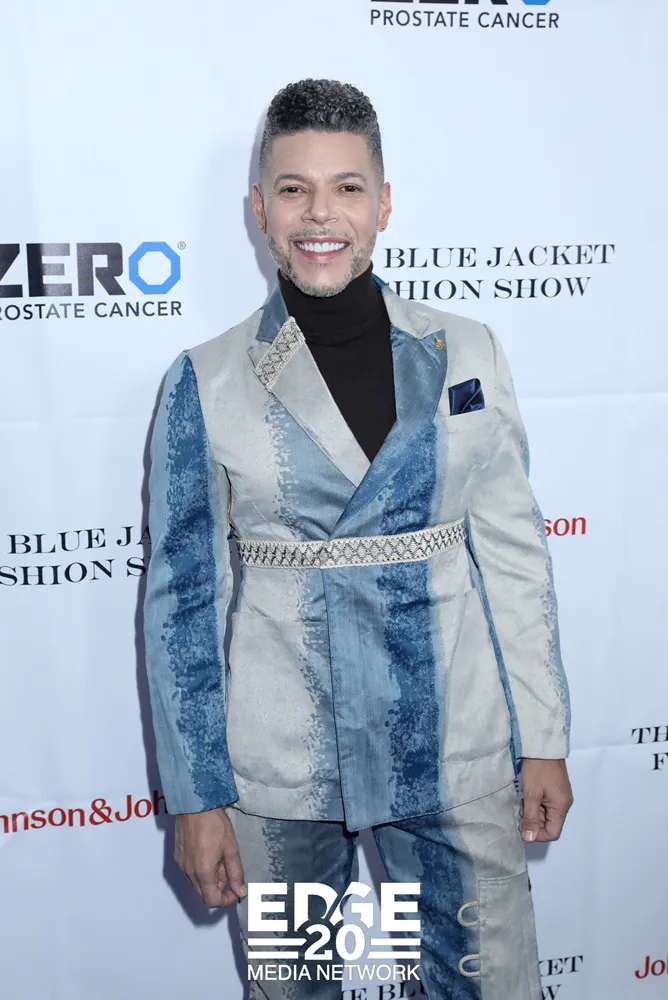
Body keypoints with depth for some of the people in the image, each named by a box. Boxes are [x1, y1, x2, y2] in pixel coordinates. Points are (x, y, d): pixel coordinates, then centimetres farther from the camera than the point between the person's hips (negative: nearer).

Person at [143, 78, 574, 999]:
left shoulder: (466, 356, -1)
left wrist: (545, 740, 3)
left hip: (455, 752, 1)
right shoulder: (207, 383, -5)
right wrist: (195, 796, -3)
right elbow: (181, 597, -2)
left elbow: (515, 552, 3)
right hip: (278, 765, 0)